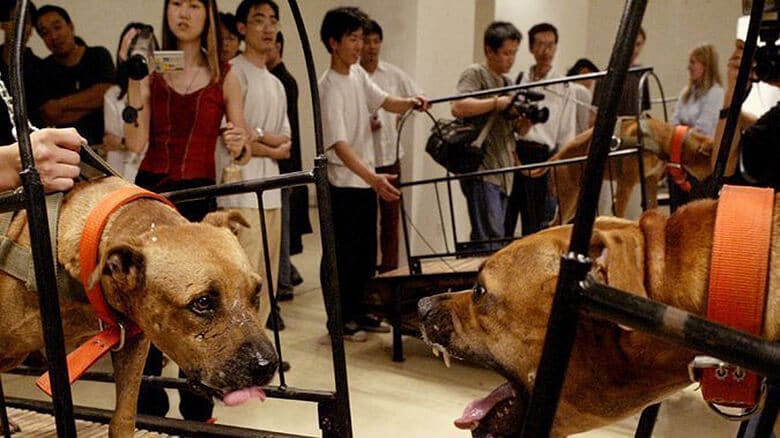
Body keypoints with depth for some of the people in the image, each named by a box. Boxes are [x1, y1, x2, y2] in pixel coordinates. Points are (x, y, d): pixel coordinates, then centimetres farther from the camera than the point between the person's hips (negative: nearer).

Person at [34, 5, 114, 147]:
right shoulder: (44, 69, 5)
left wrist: (61, 104, -8)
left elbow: (105, 95, -9)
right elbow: (49, 118, -5)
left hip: (106, 139, 0)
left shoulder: (99, 55, 7)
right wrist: (91, 102, -9)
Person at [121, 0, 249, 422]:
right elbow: (136, 143, -7)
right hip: (151, 193, 1)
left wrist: (239, 145, -20)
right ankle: (147, 406, 9)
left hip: (199, 197, 0)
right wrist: (132, 80, -16)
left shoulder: (223, 77, 4)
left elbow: (243, 149, 3)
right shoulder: (150, 72, 5)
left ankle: (196, 410, 14)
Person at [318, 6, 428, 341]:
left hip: (365, 181, 8)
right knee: (340, 256, 2)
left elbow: (384, 101, 12)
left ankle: (357, 312, 27)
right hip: (341, 183, -8)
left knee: (366, 254, 15)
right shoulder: (329, 88, -21)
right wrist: (373, 178, -42)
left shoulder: (358, 74, 4)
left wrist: (410, 103, -11)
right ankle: (337, 320, 14)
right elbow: (339, 145, -30)